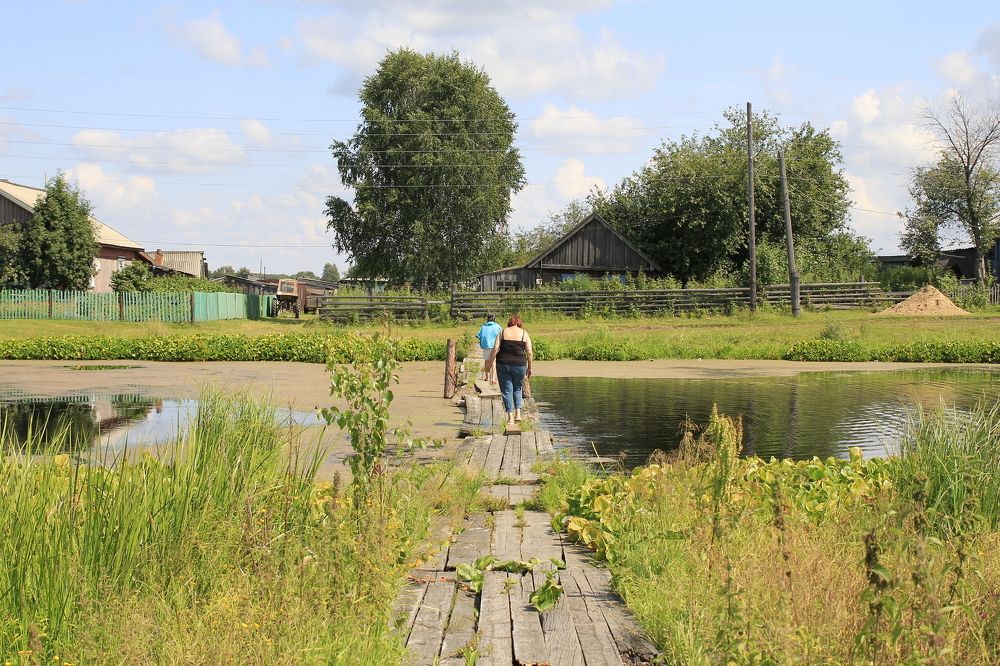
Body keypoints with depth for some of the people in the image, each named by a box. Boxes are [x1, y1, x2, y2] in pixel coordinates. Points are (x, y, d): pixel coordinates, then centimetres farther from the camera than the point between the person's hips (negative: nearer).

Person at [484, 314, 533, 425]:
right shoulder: (524, 334, 2)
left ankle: (510, 417, 2)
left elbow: (495, 349, -3)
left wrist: (490, 362, 5)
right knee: (518, 389, 21)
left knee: (507, 390, 6)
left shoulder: (503, 332, 4)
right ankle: (518, 414, 10)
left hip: (503, 365, 0)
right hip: (519, 365, 0)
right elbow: (529, 353, 0)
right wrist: (529, 367, 9)